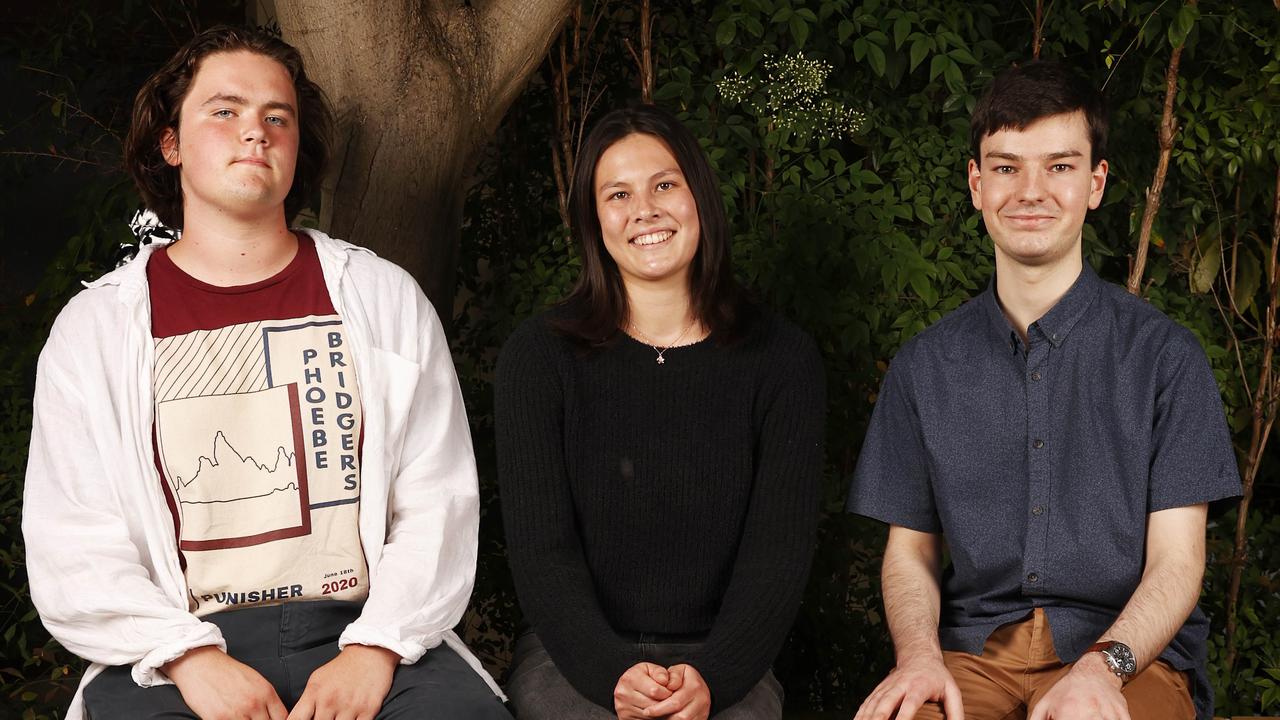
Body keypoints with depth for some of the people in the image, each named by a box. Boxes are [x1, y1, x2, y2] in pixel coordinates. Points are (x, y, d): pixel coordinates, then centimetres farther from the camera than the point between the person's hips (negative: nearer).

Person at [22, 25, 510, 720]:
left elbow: (440, 505, 4)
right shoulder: (94, 328, 8)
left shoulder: (384, 298, 10)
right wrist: (189, 657, -14)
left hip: (368, 640, 1)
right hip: (179, 655, 0)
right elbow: (71, 550, 2)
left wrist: (374, 649, -11)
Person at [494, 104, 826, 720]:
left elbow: (779, 548, -1)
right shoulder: (539, 356, 3)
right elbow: (540, 547, -3)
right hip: (573, 657, 0)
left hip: (723, 669, 1)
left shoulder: (782, 361, 4)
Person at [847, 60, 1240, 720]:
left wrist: (1102, 666, -19)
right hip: (972, 649, 2)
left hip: (1130, 650, -2)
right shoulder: (924, 366, 10)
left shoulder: (1163, 354, 3)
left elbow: (1176, 559, -1)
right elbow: (909, 547, 11)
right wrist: (919, 654, -10)